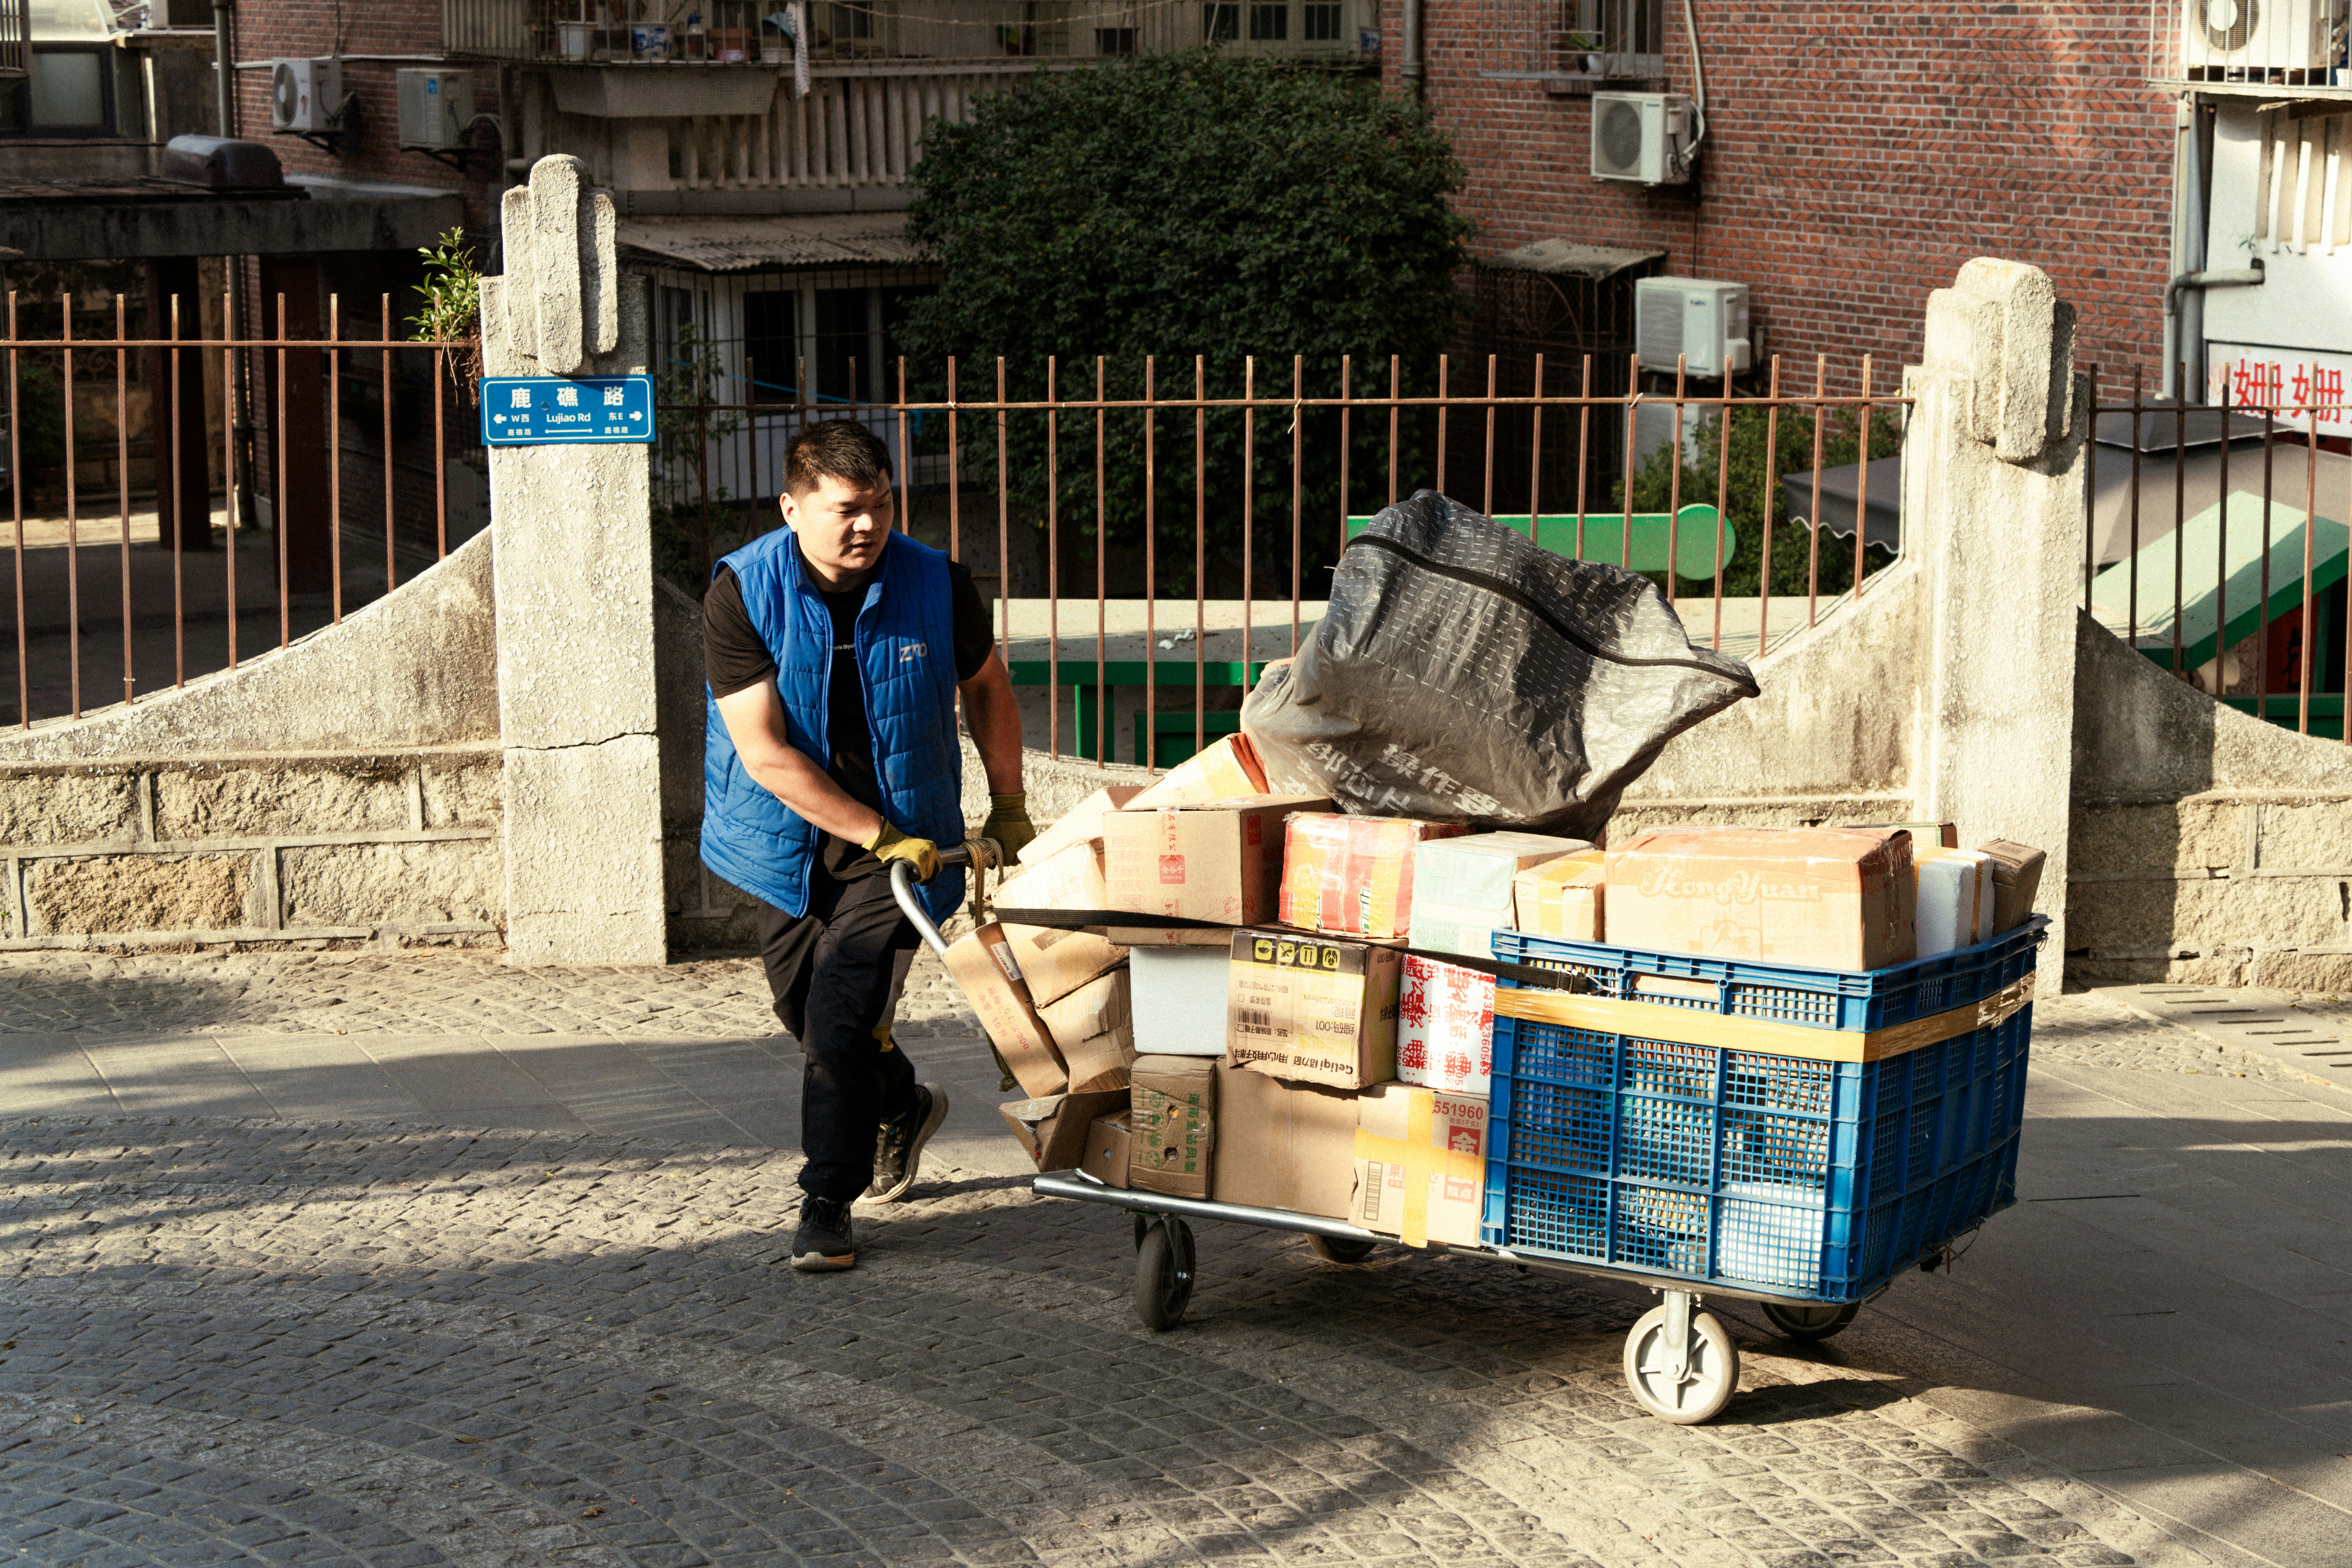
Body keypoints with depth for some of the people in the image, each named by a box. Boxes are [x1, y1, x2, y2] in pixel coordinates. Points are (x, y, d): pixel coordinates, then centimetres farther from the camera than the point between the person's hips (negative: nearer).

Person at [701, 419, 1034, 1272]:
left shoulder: (937, 584, -12)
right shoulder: (742, 593, -17)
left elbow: (985, 687, 9)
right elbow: (765, 755, -20)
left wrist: (1008, 807, 10)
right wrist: (880, 834, -23)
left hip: (903, 840, -2)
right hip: (789, 842, 2)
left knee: (840, 1024, -12)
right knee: (806, 1012, 17)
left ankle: (828, 1201, 5)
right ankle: (903, 1108, 47)